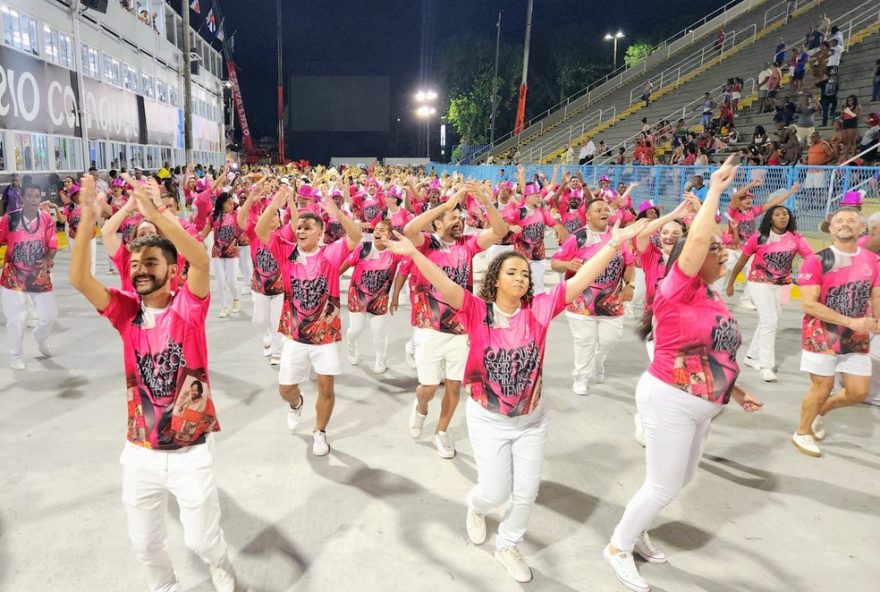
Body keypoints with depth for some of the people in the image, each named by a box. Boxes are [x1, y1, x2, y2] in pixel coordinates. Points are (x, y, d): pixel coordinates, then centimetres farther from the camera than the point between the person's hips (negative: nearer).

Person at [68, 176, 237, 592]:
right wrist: (88, 221, -29)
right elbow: (79, 280, -18)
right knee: (144, 542, 20)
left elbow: (202, 261, -31)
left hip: (190, 451, -3)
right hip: (139, 453, 3)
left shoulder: (188, 308, -13)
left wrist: (155, 214, -38)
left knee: (201, 538, 14)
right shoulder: (126, 311, -4)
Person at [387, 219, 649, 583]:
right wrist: (414, 254, -45)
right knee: (496, 492, 7)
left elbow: (580, 281, -17)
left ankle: (507, 546, 40)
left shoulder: (539, 309, -11)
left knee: (526, 493, 11)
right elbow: (445, 286, -30)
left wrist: (614, 243, -24)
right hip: (488, 420, -2)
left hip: (532, 419, 3)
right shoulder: (477, 310, -16)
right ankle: (476, 507, 46)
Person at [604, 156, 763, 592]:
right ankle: (618, 548, 22)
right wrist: (715, 190, -21)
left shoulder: (713, 301, 8)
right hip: (669, 401, -9)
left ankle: (635, 531, 42)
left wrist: (735, 392, 18)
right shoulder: (678, 291, -17)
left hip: (699, 405, 9)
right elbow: (696, 239, -29)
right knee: (663, 485, 1)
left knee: (680, 479, 21)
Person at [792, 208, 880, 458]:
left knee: (859, 392, 9)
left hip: (857, 339, 5)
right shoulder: (817, 261, -14)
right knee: (822, 388, 2)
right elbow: (809, 305, -19)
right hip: (821, 337, -5)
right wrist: (851, 321, -23)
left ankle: (821, 410, 37)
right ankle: (802, 433, 25)